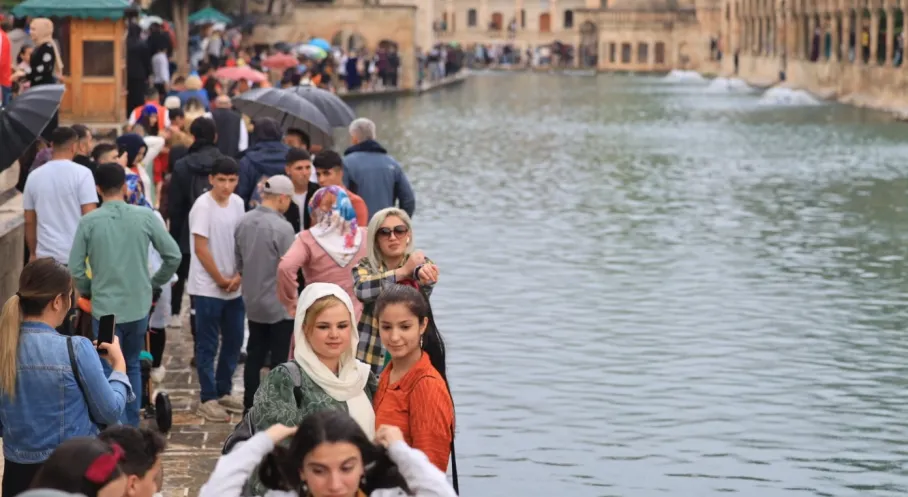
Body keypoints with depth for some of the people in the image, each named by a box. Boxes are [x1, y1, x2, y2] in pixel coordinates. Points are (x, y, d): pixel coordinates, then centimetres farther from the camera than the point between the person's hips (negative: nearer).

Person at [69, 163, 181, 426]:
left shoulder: (89, 222, -8)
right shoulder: (145, 216, -5)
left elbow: (75, 268, -7)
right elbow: (173, 255, -2)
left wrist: (88, 291, 12)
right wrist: (154, 283, 14)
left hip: (105, 308, -2)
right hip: (138, 306, 2)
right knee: (133, 366, 19)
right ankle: (132, 428, 23)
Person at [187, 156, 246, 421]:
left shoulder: (237, 203, 5)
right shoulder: (203, 206, -14)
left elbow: (241, 242, 9)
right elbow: (200, 249, -15)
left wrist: (238, 276, -3)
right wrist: (220, 279, -10)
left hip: (234, 287, 6)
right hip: (208, 288, -6)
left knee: (234, 340, 12)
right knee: (208, 345, 1)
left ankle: (224, 392, 25)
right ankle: (208, 399, 8)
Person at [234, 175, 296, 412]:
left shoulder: (244, 222, 0)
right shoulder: (282, 228, -21)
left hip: (252, 303, 7)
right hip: (279, 305, -7)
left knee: (254, 357, 14)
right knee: (281, 360, 2)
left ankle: (250, 407, 20)